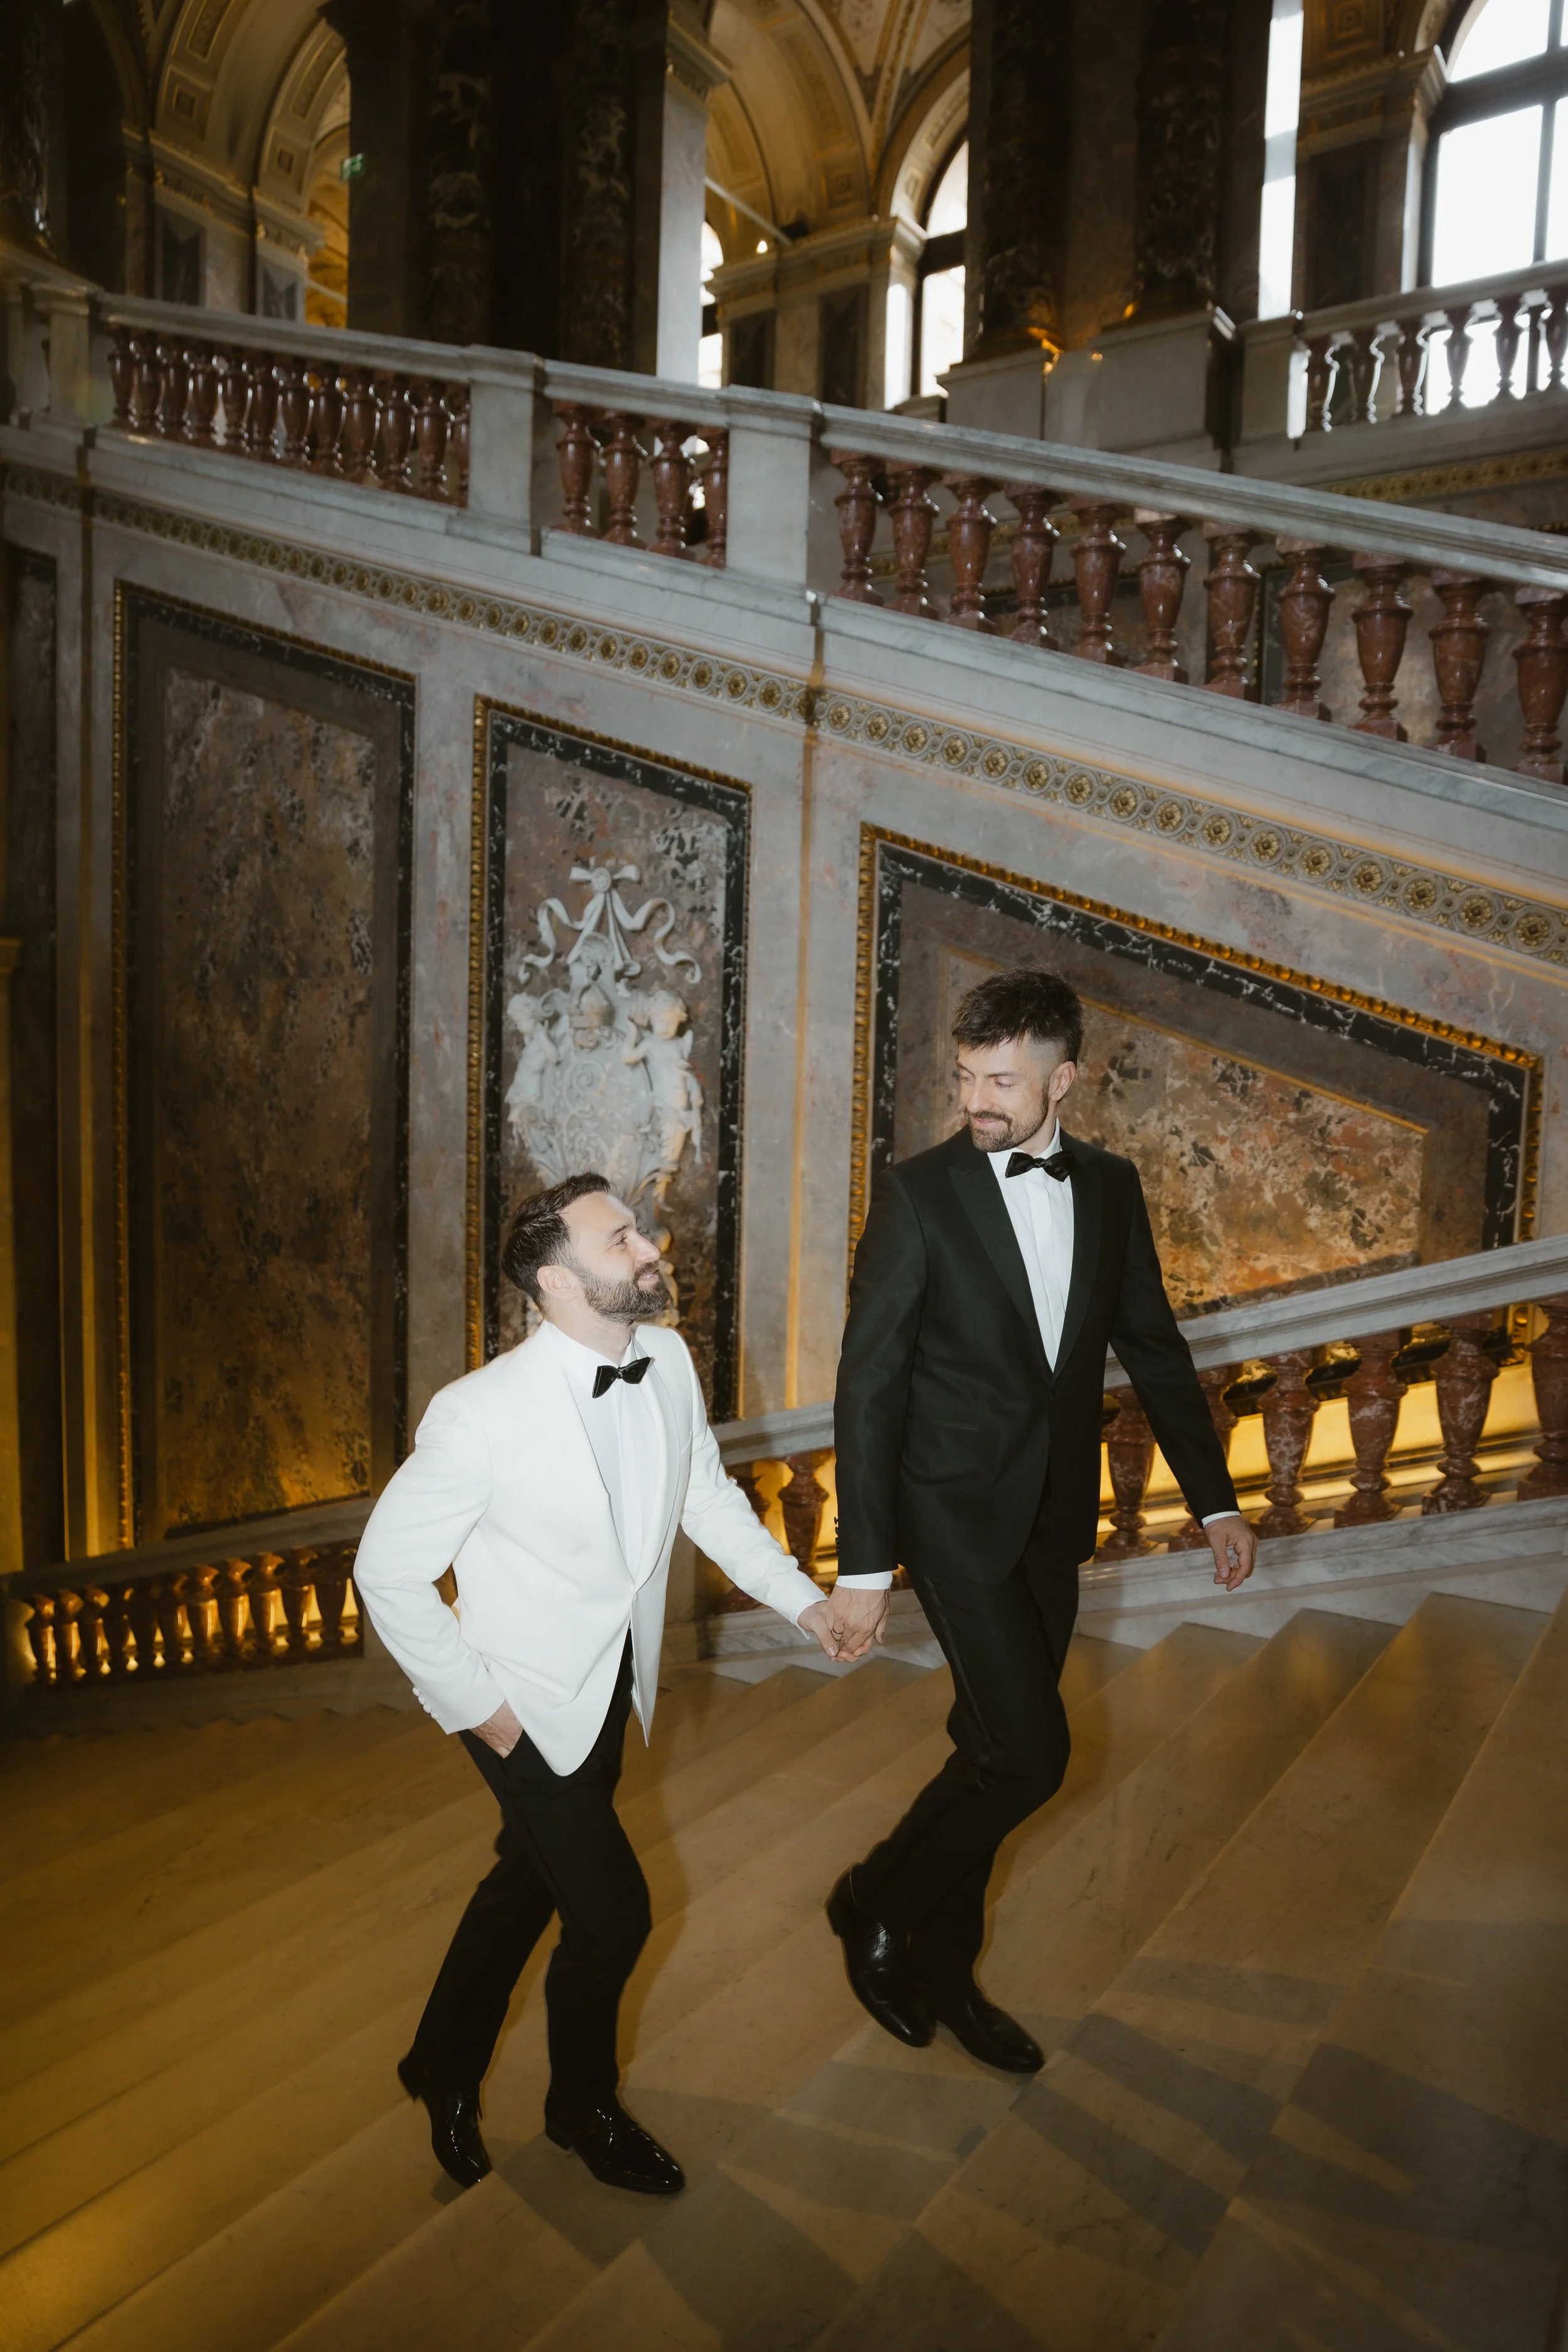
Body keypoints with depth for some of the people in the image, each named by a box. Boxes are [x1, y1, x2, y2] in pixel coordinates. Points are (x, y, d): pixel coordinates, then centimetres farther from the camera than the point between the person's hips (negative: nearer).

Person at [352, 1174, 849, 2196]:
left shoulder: (668, 1362, -11)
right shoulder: (484, 1412, -29)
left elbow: (709, 1495, 5)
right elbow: (389, 1568, -18)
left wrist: (801, 1597, -2)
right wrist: (475, 1704, -14)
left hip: (611, 1688, 6)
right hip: (528, 1704, -6)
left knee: (529, 1880, 24)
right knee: (613, 1912, 3)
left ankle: (445, 2067, 51)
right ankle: (584, 2105, 36)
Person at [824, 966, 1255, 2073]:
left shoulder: (1110, 1186, 1)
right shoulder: (920, 1192, -13)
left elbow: (1153, 1346, 11)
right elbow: (869, 1385, -13)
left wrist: (1214, 1496, 10)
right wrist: (863, 1563, -15)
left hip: (1056, 1518, 5)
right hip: (955, 1511, -5)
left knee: (995, 1751, 15)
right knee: (1030, 1753, -8)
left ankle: (941, 1968, 36)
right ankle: (878, 1907, 18)